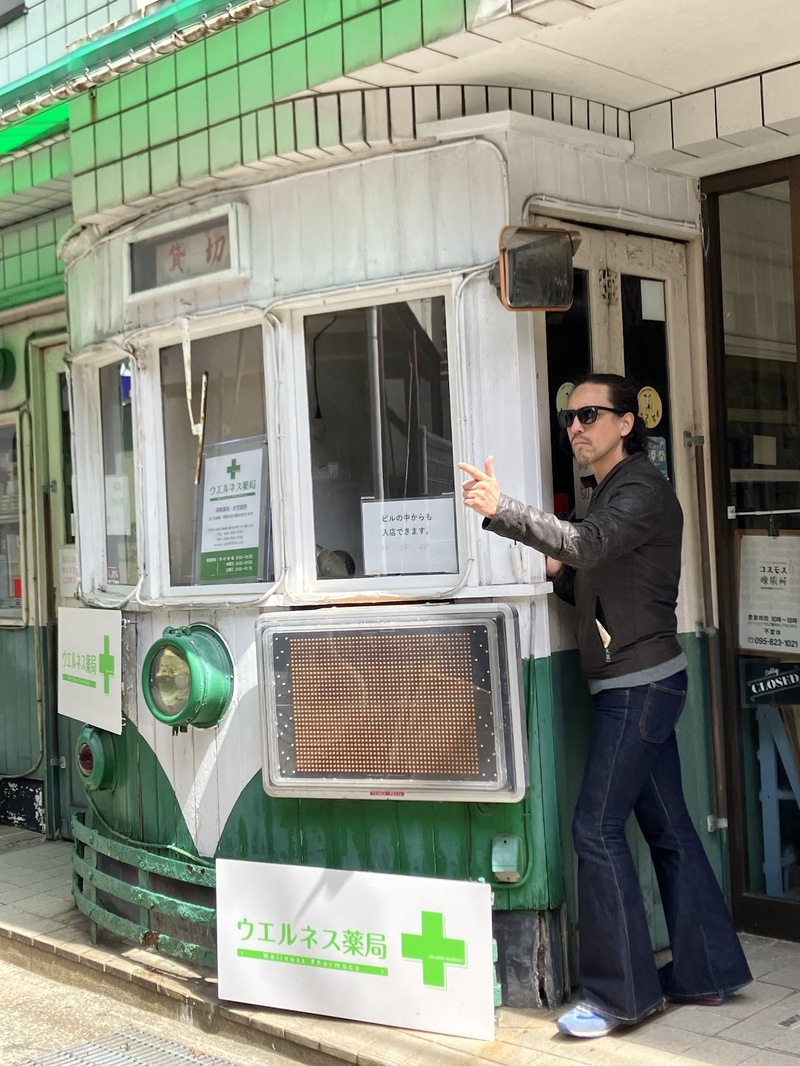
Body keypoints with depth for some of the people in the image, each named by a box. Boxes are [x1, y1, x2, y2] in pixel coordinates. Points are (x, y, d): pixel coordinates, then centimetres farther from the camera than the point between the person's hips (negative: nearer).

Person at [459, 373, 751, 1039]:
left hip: (640, 684, -10)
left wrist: (500, 509, -40)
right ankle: (707, 972, 21)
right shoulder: (610, 491, 19)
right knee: (668, 828, 13)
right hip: (633, 684, 10)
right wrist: (559, 573, 1)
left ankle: (621, 992, -1)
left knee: (597, 829, -10)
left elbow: (589, 544, -31)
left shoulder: (645, 489, -11)